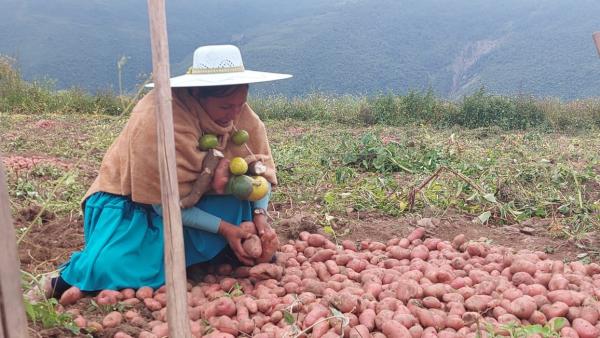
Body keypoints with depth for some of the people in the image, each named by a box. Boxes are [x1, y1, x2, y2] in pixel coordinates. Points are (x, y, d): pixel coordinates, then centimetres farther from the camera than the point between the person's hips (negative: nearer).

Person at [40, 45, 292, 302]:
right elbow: (167, 202, -25)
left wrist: (259, 215, -18)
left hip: (193, 195, 6)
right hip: (132, 199, -6)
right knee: (111, 269, -29)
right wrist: (223, 227, -24)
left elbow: (262, 164, -2)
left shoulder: (238, 112, -12)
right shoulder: (158, 120, -31)